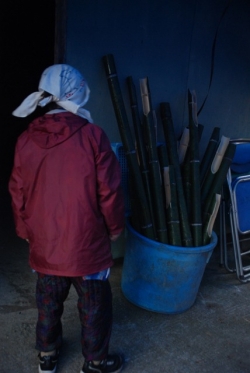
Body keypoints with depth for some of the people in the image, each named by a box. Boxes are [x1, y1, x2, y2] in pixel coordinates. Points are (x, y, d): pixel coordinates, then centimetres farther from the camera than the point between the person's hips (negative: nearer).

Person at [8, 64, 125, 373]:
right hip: (87, 243, -3)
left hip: (44, 245, 4)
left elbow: (18, 194, 3)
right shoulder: (92, 135, -17)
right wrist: (115, 227, 3)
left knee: (48, 303, 23)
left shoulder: (26, 140, -5)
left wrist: (25, 231, 18)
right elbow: (109, 191, -13)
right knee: (94, 306, 17)